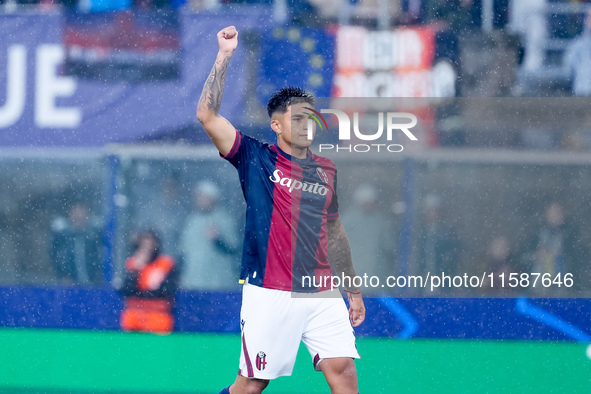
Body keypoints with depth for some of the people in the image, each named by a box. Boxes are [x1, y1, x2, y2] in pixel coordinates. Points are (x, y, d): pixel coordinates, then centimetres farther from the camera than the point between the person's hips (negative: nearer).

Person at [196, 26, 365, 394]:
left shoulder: (327, 170, 14)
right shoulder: (257, 159, 0)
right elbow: (207, 114, -10)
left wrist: (354, 291, 22)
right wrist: (225, 55, -12)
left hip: (322, 293, 4)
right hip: (270, 294, -4)